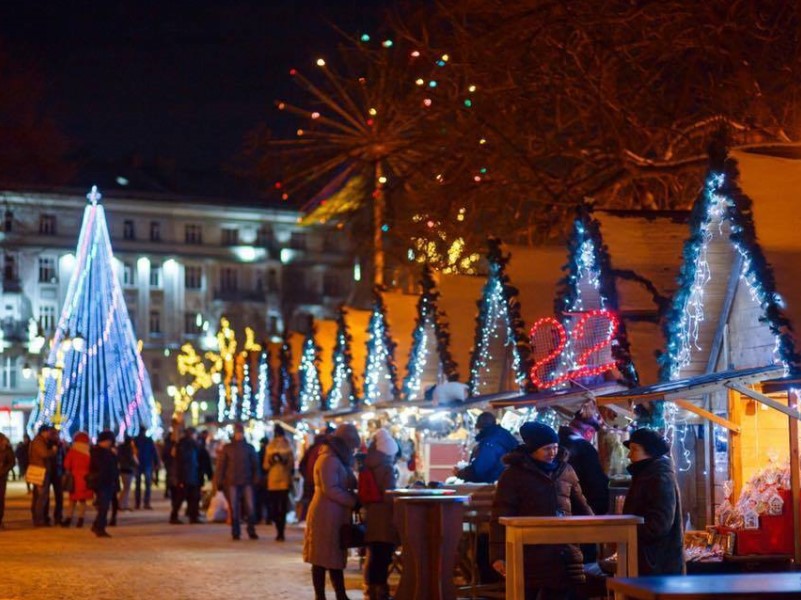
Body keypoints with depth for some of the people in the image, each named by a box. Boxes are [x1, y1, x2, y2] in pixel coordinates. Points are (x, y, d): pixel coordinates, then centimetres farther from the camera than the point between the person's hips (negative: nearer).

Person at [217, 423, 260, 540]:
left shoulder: (249, 448, 9)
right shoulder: (227, 448, 7)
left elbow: (255, 464, 9)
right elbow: (221, 465, 5)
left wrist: (256, 480, 0)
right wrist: (219, 481, -1)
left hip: (247, 482, 0)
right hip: (232, 482, 0)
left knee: (250, 506, -5)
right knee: (234, 507, 1)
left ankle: (251, 531, 3)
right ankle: (235, 532, 6)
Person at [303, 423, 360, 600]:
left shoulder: (338, 459, 18)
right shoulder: (329, 459, -14)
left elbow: (344, 485, 21)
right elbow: (330, 489, -21)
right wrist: (353, 501, -17)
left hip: (335, 516, 10)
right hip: (326, 516, -10)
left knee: (335, 557, 11)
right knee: (323, 559, -5)